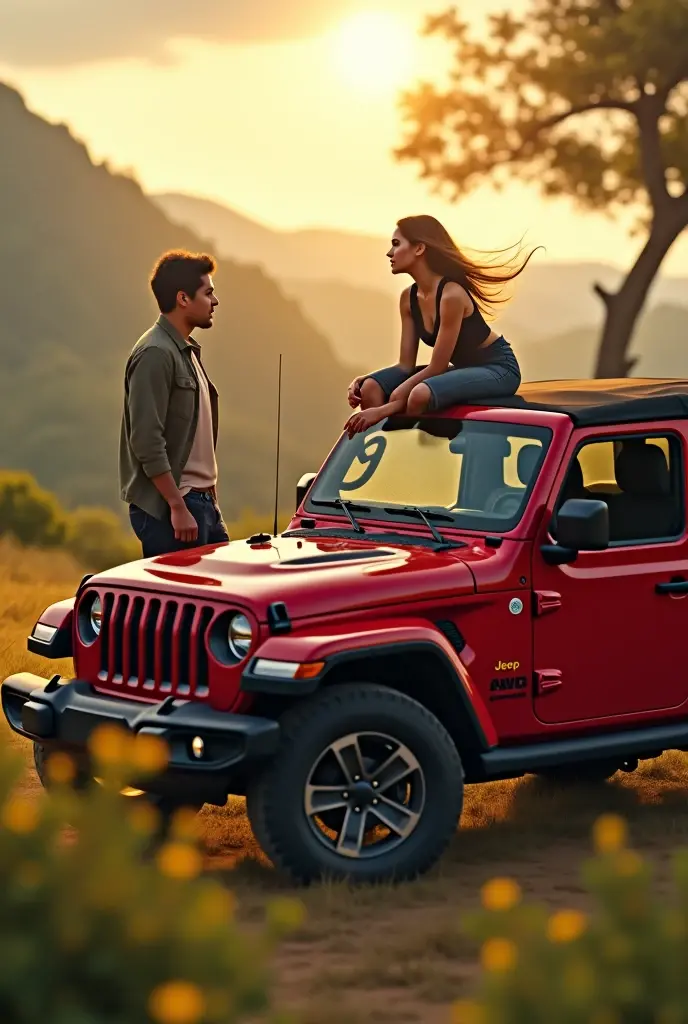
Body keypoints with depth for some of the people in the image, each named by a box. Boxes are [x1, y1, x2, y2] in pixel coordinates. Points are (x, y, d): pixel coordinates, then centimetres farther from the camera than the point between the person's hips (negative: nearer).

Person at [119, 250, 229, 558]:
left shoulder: (187, 351, 18)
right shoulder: (155, 354, -13)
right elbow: (146, 441, -20)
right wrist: (177, 507, -22)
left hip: (202, 502, 10)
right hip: (165, 508, -10)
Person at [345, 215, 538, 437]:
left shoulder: (451, 294, -25)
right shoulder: (409, 298, 0)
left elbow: (436, 367, -24)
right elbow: (406, 365, 1)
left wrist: (386, 409, -26)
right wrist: (362, 380, -16)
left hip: (497, 368, -8)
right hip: (463, 369, 8)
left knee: (421, 394, -36)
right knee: (371, 389, -12)